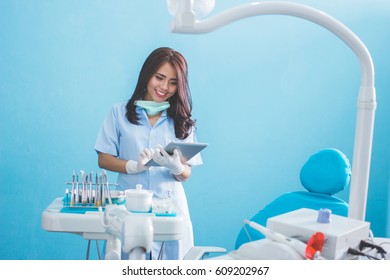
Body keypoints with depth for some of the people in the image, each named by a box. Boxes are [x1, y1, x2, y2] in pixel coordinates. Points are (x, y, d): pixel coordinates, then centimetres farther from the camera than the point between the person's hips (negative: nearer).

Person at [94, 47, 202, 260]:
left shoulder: (181, 120, 9)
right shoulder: (120, 113, 5)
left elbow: (185, 175, 5)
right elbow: (103, 160, 2)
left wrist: (176, 167, -17)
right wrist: (133, 166, -15)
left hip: (170, 204, 1)